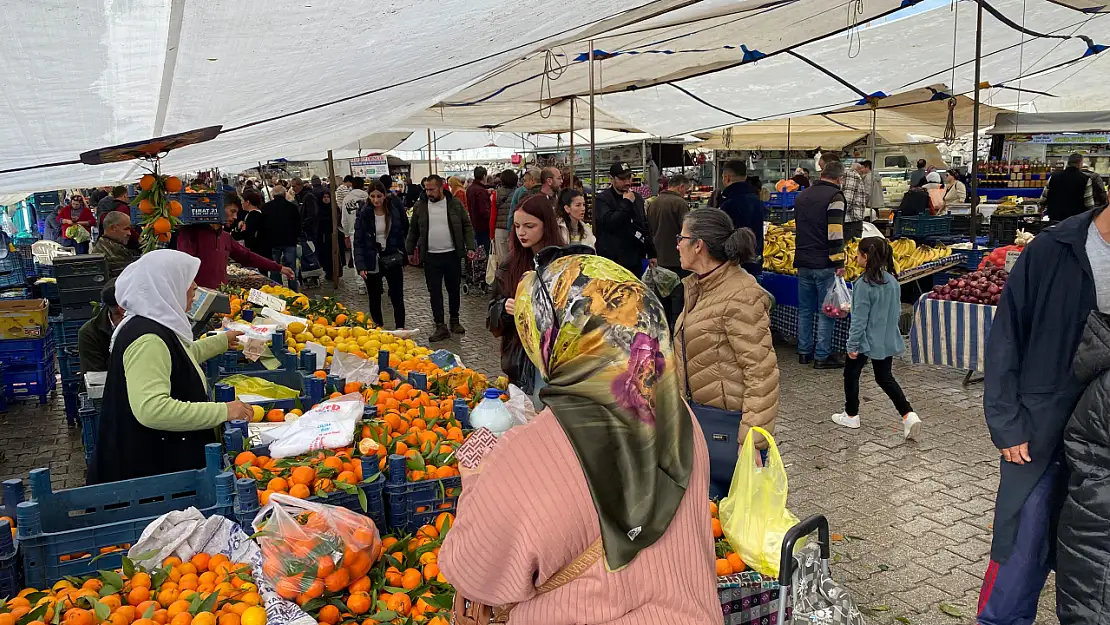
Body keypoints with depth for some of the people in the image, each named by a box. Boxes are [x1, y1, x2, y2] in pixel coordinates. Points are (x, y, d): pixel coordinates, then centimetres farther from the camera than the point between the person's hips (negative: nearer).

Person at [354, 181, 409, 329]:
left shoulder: (395, 211, -1)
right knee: (374, 299, 11)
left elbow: (402, 233, 8)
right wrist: (360, 266, -17)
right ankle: (379, 328, 24)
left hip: (392, 260, 0)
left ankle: (400, 329, 3)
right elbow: (358, 242, -7)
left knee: (397, 297, -2)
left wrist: (402, 257, 2)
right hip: (372, 262, 0)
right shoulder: (364, 214, -5)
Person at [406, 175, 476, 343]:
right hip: (431, 257, 1)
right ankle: (440, 327, 6)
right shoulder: (420, 206, 2)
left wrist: (470, 247, -8)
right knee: (434, 292, 1)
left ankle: (455, 321, 27)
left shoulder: (455, 204, -1)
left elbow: (467, 227, 2)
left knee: (454, 289, 11)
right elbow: (413, 231, 11)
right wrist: (409, 251, 8)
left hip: (452, 255, -1)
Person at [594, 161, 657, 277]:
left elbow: (646, 227, 22)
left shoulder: (637, 198, 16)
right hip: (613, 261, -6)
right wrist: (627, 203, -17)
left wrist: (651, 254, 19)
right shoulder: (602, 199, -6)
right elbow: (609, 223, -23)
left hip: (636, 262, 6)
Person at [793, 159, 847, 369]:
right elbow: (835, 233, -18)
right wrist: (839, 263, -15)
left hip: (802, 261, 7)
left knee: (805, 309, 13)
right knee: (825, 311, 0)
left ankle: (804, 352, 20)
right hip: (824, 263, -7)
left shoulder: (802, 196, 14)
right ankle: (822, 356, 3)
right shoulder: (834, 197, -11)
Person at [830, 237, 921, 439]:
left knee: (851, 375, 13)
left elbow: (860, 318, -19)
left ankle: (851, 416, 24)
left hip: (866, 341, -7)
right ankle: (909, 415, 0)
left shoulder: (864, 284, -21)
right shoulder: (893, 281, 2)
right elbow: (897, 311, 12)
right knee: (885, 378, 15)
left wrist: (852, 344, -12)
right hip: (887, 340, 7)